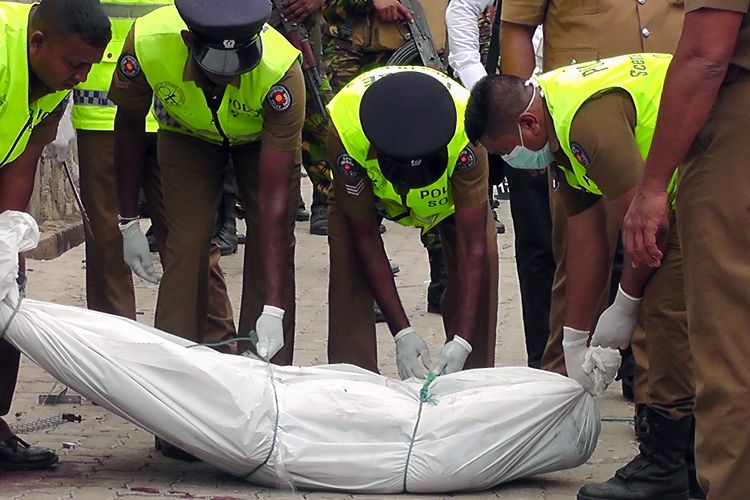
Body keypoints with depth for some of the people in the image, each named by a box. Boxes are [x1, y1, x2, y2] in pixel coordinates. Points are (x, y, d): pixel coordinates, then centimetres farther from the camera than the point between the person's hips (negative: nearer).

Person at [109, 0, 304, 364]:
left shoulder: (281, 71, -42)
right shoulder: (146, 43, -37)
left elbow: (276, 198, -40)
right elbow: (129, 128, -14)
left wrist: (273, 308, -44)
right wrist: (128, 223, -9)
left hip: (265, 136, -1)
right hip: (187, 135, 1)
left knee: (271, 246, -9)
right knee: (186, 246, -11)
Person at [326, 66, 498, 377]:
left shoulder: (466, 131, -43)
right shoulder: (344, 132, -41)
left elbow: (473, 245, -36)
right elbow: (365, 238, -30)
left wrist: (462, 342, -42)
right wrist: (402, 333, -33)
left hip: (453, 183, 0)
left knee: (482, 259, -20)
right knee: (347, 260, -21)